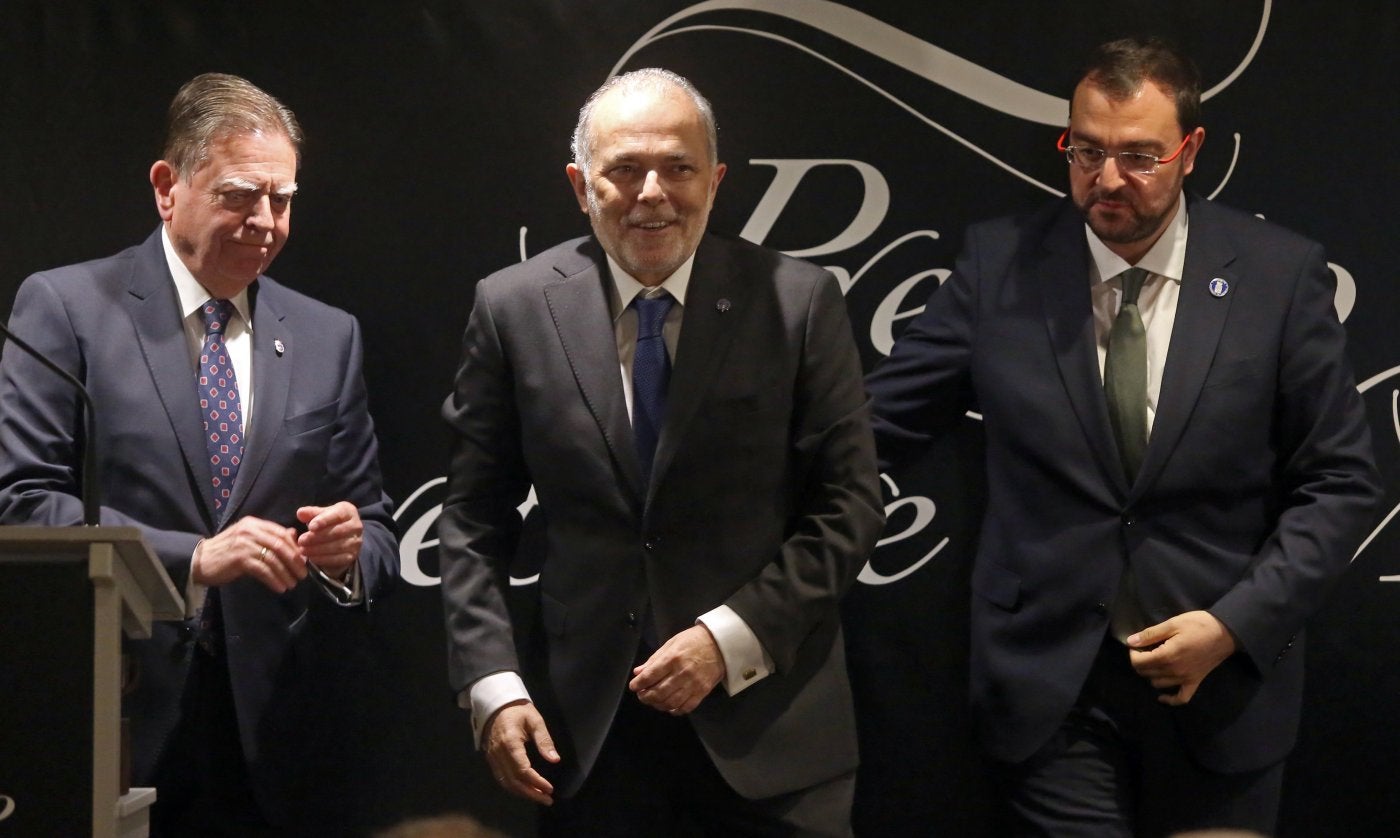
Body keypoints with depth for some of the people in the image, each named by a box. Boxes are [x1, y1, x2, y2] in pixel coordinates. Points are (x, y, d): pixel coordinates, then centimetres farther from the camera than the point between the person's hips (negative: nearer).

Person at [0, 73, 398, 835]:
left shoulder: (328, 337, 10)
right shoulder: (65, 307, -1)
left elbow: (376, 535, 12)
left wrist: (350, 554, -12)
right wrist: (192, 559, -21)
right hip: (111, 723, -3)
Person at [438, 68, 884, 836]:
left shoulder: (799, 302, -6)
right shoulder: (514, 309, -2)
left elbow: (848, 505, -4)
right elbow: (474, 519, 3)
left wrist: (732, 638, -13)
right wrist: (492, 683, -6)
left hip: (766, 710, -1)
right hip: (583, 719, 1)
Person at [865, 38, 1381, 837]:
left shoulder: (1281, 275, -5)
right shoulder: (1000, 262, -3)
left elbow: (1339, 481, -1)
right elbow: (880, 419, -2)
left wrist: (1239, 622, -11)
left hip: (1225, 683, 1)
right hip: (1051, 683, 0)